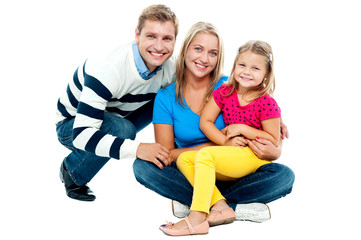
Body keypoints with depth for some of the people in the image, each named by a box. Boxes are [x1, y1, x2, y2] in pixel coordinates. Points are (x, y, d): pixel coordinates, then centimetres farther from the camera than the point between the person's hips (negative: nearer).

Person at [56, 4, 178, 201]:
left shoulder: (171, 68, -17)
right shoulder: (107, 70, -37)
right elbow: (81, 134, -41)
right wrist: (136, 149, -50)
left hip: (114, 120, 6)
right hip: (71, 125, -5)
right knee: (122, 128, -36)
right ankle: (72, 173, -10)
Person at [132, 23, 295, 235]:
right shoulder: (166, 97, -3)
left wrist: (274, 151, -27)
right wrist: (216, 144, -17)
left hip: (230, 176, 0)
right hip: (188, 176, 0)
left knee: (284, 175, -24)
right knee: (142, 165, -27)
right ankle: (233, 206, -24)